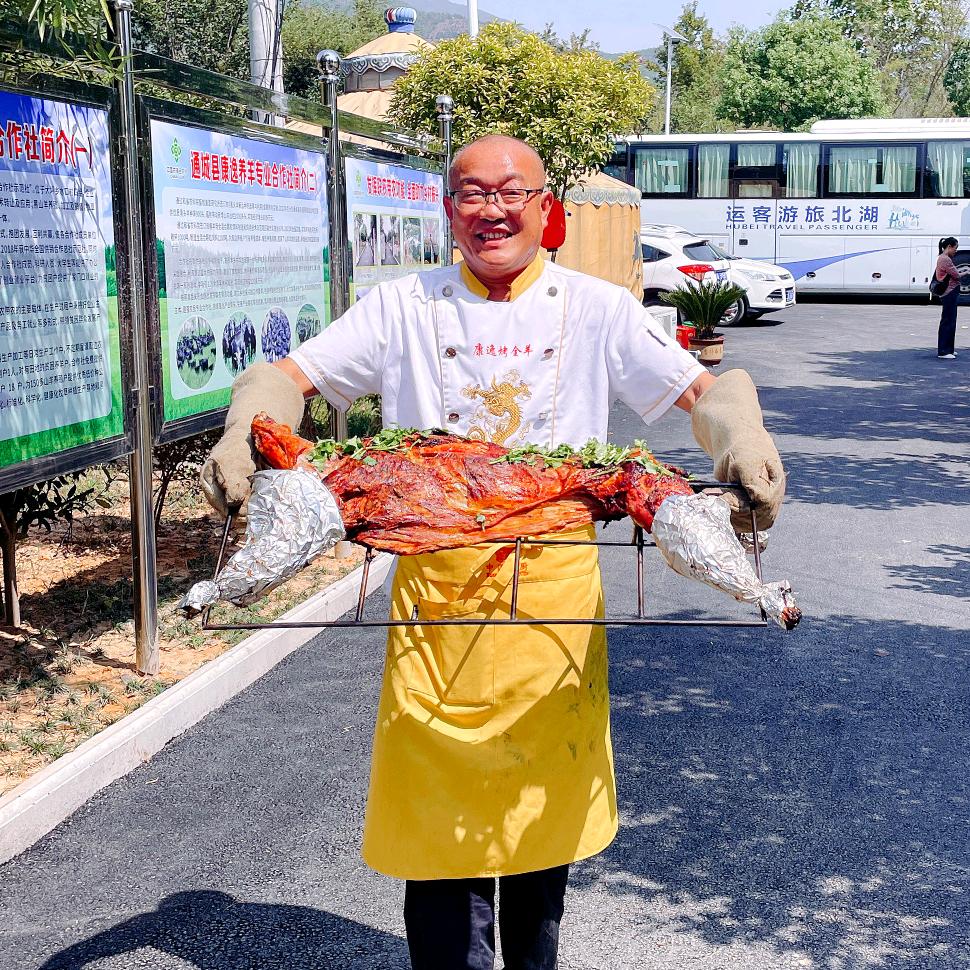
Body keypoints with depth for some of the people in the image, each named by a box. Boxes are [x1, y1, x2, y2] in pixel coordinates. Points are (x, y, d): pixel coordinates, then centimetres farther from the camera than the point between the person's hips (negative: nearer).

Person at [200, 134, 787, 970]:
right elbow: (287, 378, 2)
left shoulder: (597, 309, 3)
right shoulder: (404, 307, 4)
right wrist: (246, 437, -20)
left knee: (544, 805, 14)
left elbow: (709, 391, -1)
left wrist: (744, 444, -23)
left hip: (554, 586, 1)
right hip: (436, 587, 0)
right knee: (439, 818, 2)